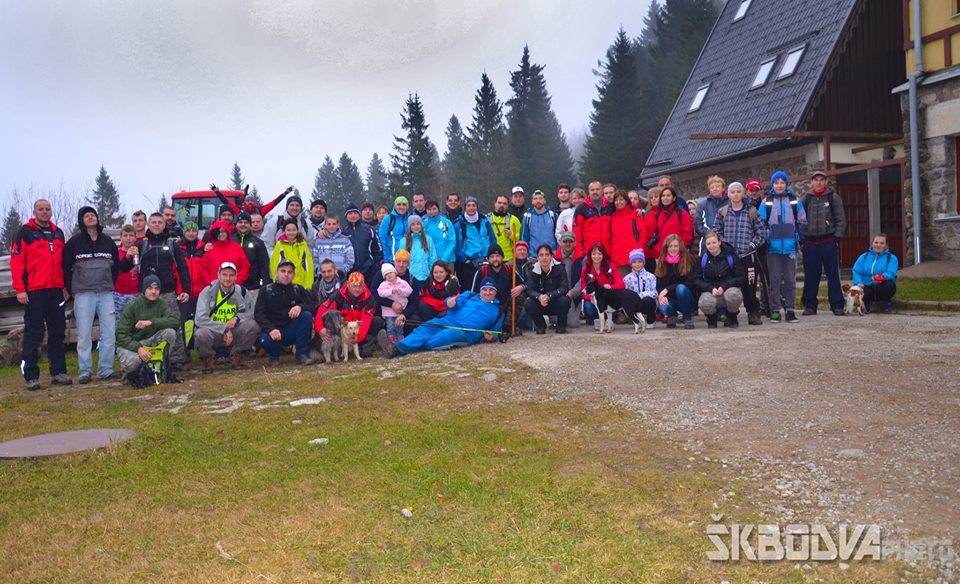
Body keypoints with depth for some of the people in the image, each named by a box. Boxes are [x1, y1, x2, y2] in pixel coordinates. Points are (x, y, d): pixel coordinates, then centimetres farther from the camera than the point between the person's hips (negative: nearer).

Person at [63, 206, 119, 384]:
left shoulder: (108, 242, 12)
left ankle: (106, 369, 9)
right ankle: (85, 371, 5)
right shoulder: (74, 242, 2)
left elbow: (116, 265, 20)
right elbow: (65, 267, 4)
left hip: (106, 294, 3)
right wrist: (71, 289, 3)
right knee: (84, 334, -2)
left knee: (109, 333, 0)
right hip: (83, 294, -3)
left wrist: (110, 284, 12)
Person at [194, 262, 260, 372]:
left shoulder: (242, 292, 0)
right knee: (200, 334, -36)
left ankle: (237, 353, 3)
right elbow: (200, 319, -17)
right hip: (213, 332, -2)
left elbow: (252, 313, 2)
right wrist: (224, 329, -22)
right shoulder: (208, 292, -8)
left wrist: (237, 318, -18)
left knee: (253, 325, -25)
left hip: (234, 332, 2)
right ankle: (208, 357, 1)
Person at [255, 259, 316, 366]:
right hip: (273, 330, -2)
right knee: (266, 340, -35)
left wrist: (300, 307, -27)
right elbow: (258, 313, -8)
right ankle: (274, 356, 4)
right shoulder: (267, 290, 1)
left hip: (292, 332, 2)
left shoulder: (298, 289, 5)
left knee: (307, 315, -24)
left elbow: (313, 308, -3)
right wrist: (270, 329, -26)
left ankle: (302, 354, -14)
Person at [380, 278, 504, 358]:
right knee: (423, 330, -24)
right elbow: (457, 302, 10)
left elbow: (495, 332, 22)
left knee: (446, 336, -36)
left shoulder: (498, 310, 21)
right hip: (447, 322, 4)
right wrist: (451, 302, -15)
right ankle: (395, 348, -47)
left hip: (465, 333, -4)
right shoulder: (470, 295, 25)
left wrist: (492, 337, -3)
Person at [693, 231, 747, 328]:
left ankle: (732, 318, -2)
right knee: (705, 303, -35)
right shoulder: (702, 259, 3)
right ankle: (711, 318, 5)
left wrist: (724, 286, -18)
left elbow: (741, 278, -4)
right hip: (710, 292, 1)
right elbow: (696, 280, -1)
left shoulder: (731, 256, -1)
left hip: (729, 289, 0)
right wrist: (711, 288, -18)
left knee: (733, 294, -38)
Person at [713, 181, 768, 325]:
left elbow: (761, 232, 5)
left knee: (750, 286, -3)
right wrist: (724, 244, -4)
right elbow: (716, 231, 9)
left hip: (748, 255, -1)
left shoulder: (752, 211, 5)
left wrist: (752, 245, -5)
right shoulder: (722, 212, 9)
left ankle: (753, 313, 10)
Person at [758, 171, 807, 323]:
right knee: (774, 279, 1)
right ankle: (775, 310, 6)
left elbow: (802, 222, 11)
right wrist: (767, 236, -3)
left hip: (790, 246, 0)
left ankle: (790, 309, 8)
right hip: (773, 247, 0)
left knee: (790, 279, 3)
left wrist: (796, 237, 2)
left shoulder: (795, 201, 7)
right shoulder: (766, 202, 6)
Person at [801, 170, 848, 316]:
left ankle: (837, 305, 5)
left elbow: (841, 219, 2)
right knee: (810, 276, 4)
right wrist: (802, 238, 2)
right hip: (810, 243, 2)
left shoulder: (834, 198, 6)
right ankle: (810, 305, 12)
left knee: (833, 275, -1)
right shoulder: (806, 199, 11)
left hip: (829, 242, -2)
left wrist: (837, 237, -7)